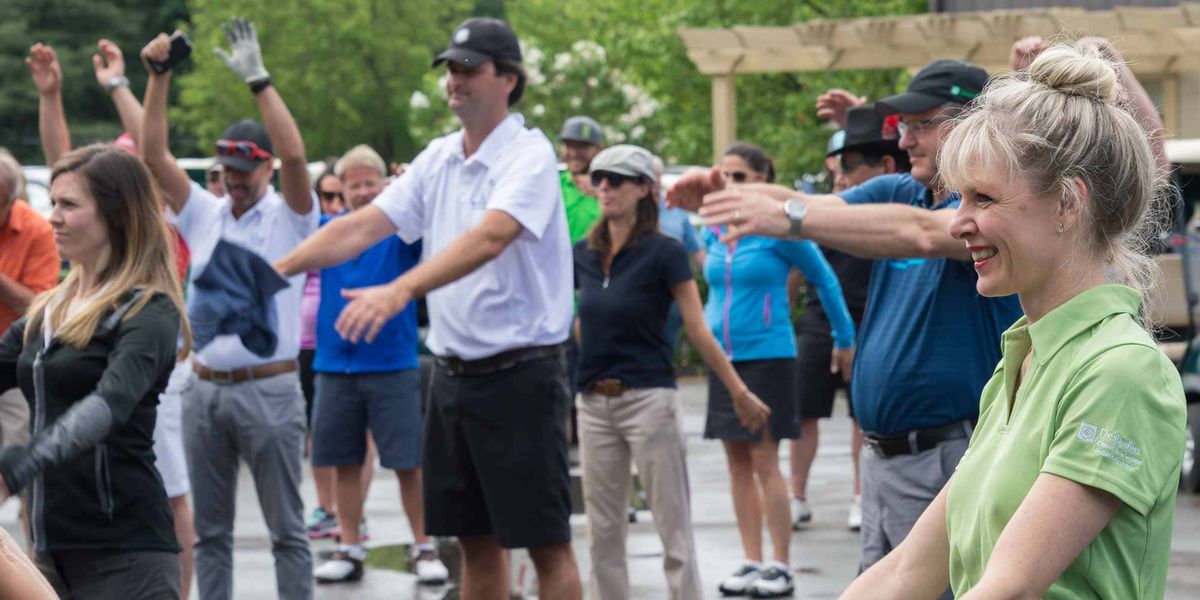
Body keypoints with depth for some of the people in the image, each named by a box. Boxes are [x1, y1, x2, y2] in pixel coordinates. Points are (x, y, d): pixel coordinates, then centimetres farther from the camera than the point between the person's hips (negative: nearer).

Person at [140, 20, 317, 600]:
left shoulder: (289, 217, -1)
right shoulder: (202, 213, 10)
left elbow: (295, 154, -19)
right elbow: (153, 154, 3)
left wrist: (258, 79, -22)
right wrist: (158, 77, -6)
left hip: (269, 390, -4)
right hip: (205, 389, 5)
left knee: (286, 527, 1)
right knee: (209, 529, 10)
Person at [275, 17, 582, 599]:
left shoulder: (529, 156, -13)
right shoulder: (438, 159, 9)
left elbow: (488, 239, -29)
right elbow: (361, 226, 7)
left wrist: (399, 291, -41)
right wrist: (278, 268, -5)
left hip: (518, 372, -7)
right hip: (453, 372, 7)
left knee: (546, 542, -3)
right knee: (476, 541, 12)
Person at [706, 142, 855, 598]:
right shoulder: (714, 232, 7)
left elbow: (824, 279, 2)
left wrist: (845, 339, 8)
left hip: (767, 355, -6)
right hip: (723, 357, 6)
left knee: (764, 462, -6)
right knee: (738, 464, 7)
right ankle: (752, 562, 14)